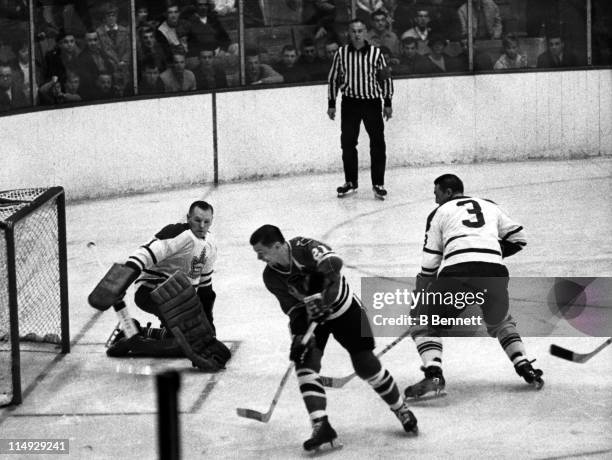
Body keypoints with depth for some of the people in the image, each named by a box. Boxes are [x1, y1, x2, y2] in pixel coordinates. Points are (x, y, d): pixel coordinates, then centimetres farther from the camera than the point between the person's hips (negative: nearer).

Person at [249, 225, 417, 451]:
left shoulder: (304, 247, -30)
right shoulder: (271, 277, -14)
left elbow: (333, 263, -45)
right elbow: (294, 307, -12)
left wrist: (324, 299, -51)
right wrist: (299, 335, -25)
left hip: (343, 308, -4)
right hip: (309, 316, 4)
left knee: (365, 363, -2)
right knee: (305, 363, -18)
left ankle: (400, 409, 20)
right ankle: (321, 426, -19)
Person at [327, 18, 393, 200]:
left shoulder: (376, 53, -4)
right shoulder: (341, 53, -1)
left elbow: (386, 78, 4)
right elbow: (333, 78, 7)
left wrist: (388, 103, 1)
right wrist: (331, 104, 6)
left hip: (372, 102, -1)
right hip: (350, 102, 1)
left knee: (378, 144, -4)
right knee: (347, 143, 5)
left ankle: (378, 184, 3)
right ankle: (350, 182, 19)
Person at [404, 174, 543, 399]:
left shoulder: (440, 212, 19)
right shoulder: (489, 206, 28)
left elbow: (430, 263, 15)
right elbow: (519, 238, 28)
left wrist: (419, 299, 23)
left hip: (456, 272, -4)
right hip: (494, 273, 4)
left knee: (425, 324, 14)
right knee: (500, 322, 32)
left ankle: (433, 375, -9)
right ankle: (526, 369, 16)